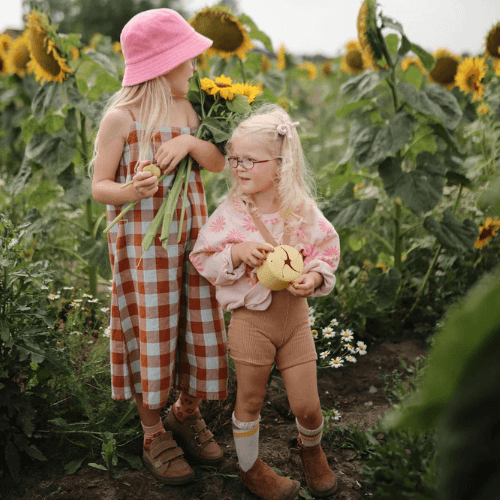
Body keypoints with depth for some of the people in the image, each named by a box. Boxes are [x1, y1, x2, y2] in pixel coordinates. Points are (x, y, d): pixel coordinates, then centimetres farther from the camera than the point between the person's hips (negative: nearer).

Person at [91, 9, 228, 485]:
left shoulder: (186, 110, 7)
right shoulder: (120, 117, -10)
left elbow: (219, 163, 1)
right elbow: (99, 186, -9)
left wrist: (189, 141, -18)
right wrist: (129, 192, -31)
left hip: (191, 235, 5)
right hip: (142, 242, -5)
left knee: (196, 326, 10)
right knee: (150, 334, 3)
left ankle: (186, 413, 32)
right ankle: (154, 435, 21)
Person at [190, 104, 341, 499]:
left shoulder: (304, 210, -6)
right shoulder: (230, 213, -11)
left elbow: (327, 251, 4)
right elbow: (204, 260, -5)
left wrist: (315, 278, -16)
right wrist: (235, 253, -23)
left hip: (296, 315, 2)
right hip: (251, 321, -2)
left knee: (307, 405, 9)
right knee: (250, 401, 13)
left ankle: (312, 449, 43)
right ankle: (251, 467, 39)